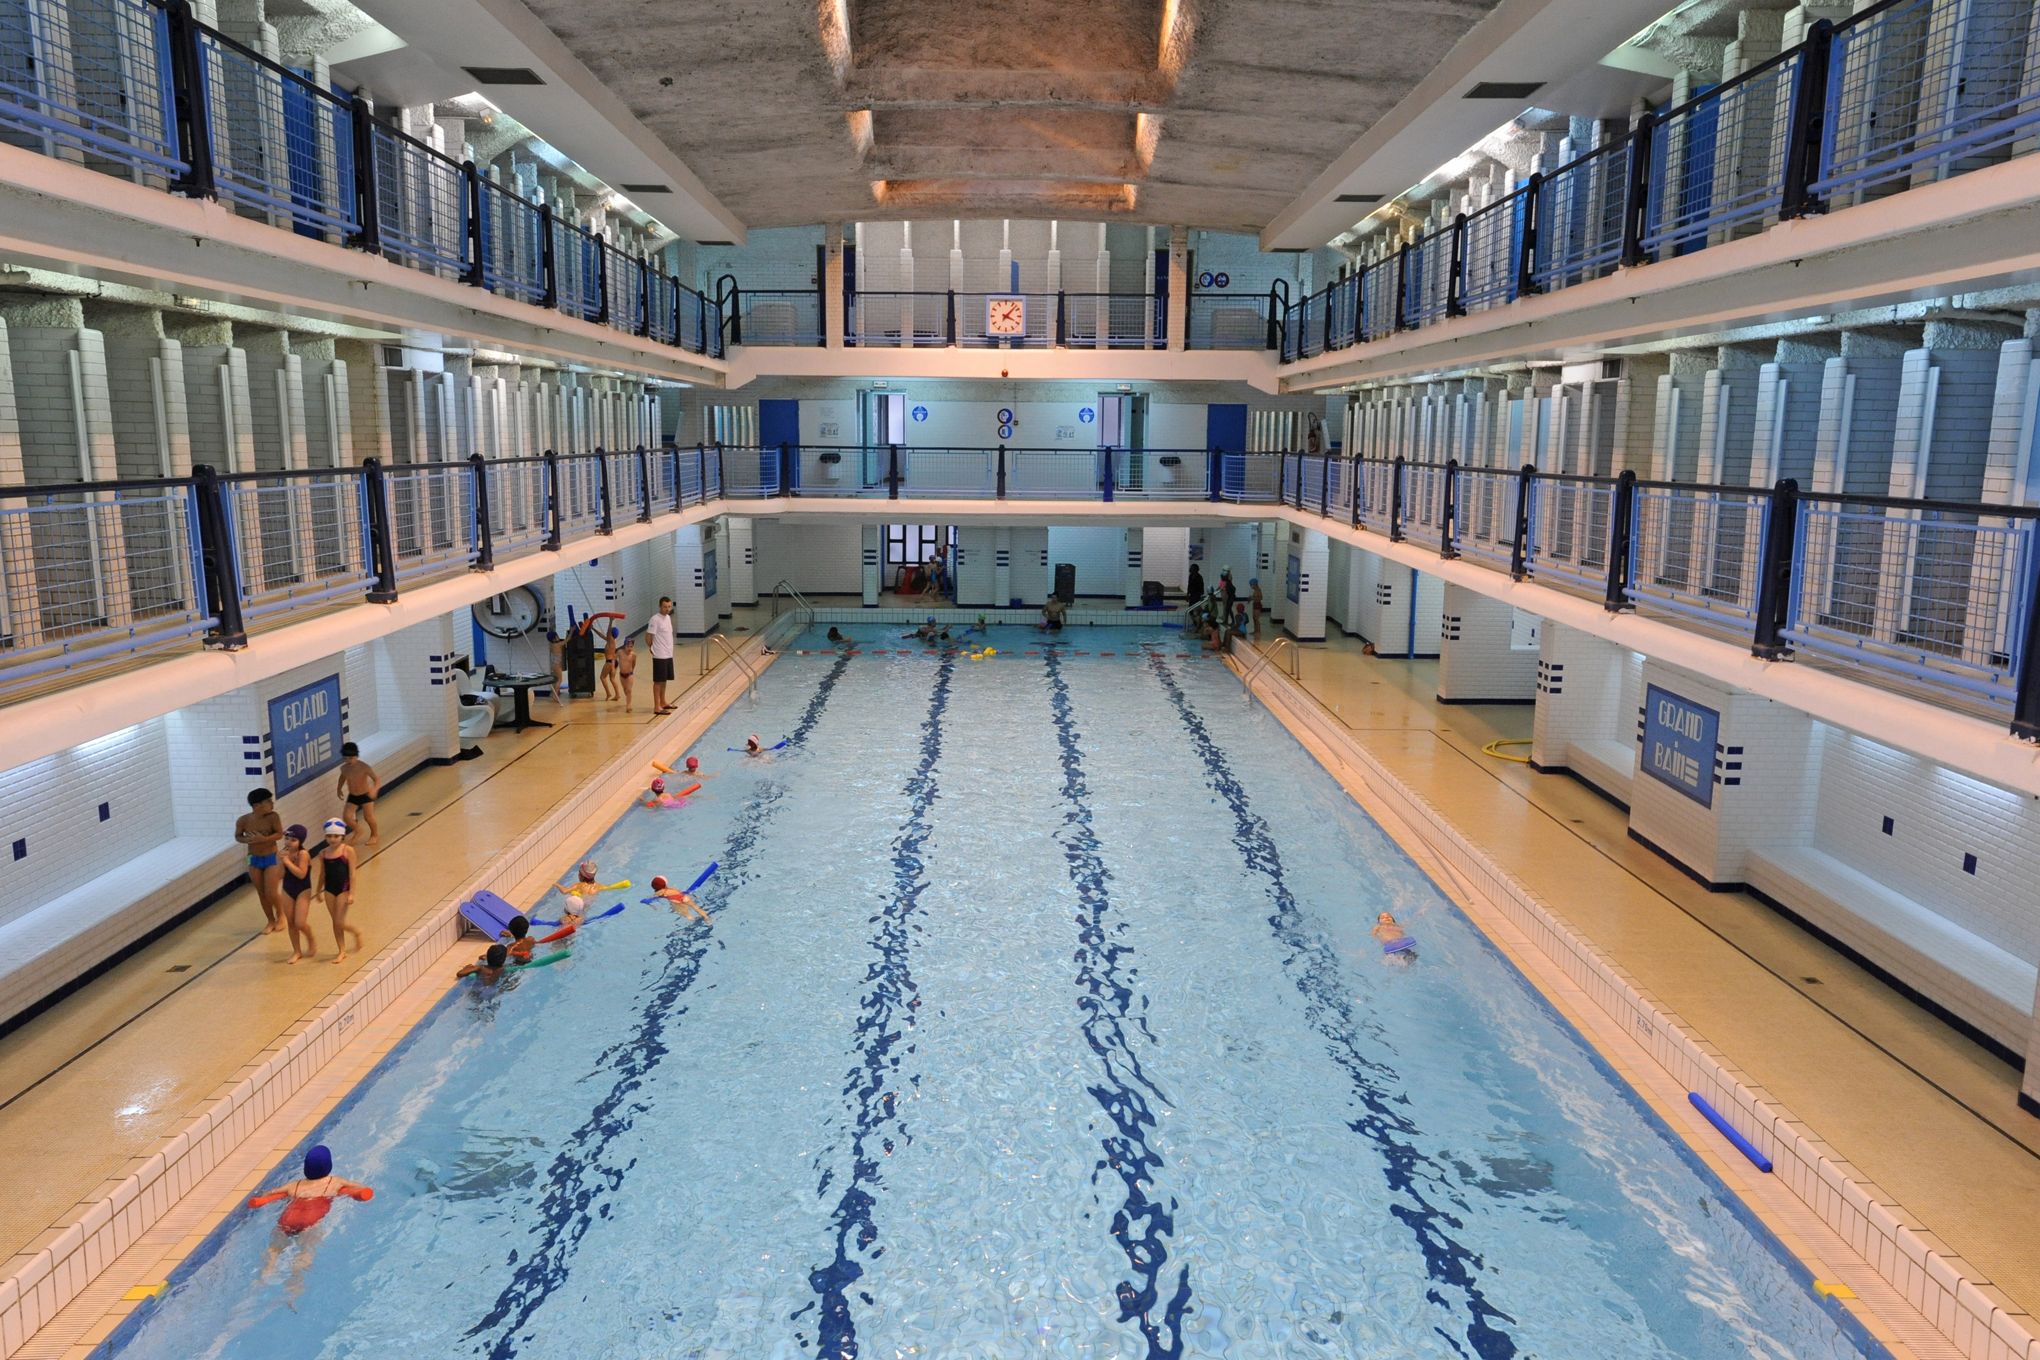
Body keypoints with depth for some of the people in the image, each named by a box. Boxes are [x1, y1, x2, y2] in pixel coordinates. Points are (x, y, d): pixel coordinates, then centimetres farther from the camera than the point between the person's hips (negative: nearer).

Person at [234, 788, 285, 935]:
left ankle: (280, 914, 24)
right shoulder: (243, 820, -11)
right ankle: (270, 921, 27)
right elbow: (238, 836, 3)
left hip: (271, 859, -2)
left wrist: (263, 839, -30)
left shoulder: (273, 817, -17)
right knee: (261, 894, 11)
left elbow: (279, 834, -15)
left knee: (271, 893, -6)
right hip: (254, 860, 3)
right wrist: (247, 840, -18)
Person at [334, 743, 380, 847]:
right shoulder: (344, 768, -13)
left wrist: (374, 790, -44)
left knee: (368, 817, 2)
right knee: (347, 817, -8)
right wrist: (339, 788, 17)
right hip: (352, 796, 4)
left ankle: (374, 835, 31)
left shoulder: (364, 767, -26)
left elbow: (377, 780, -26)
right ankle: (357, 830, 25)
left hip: (366, 795, -4)